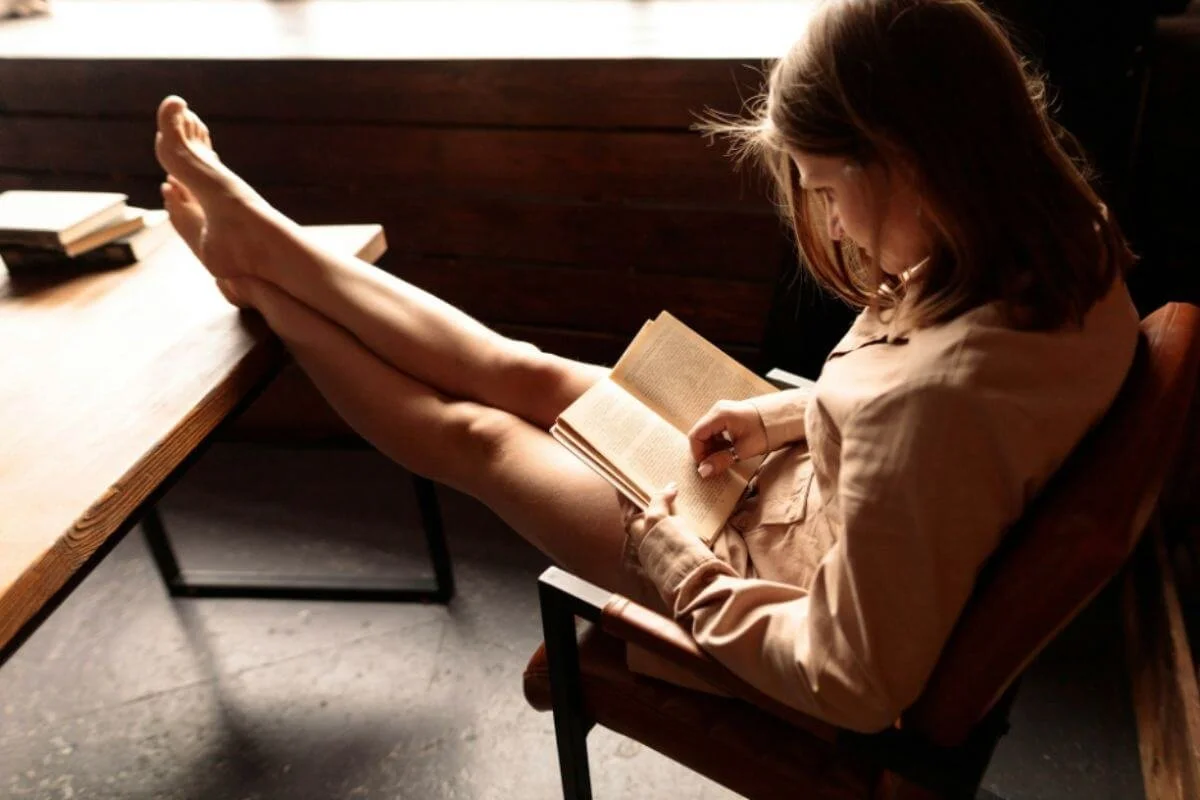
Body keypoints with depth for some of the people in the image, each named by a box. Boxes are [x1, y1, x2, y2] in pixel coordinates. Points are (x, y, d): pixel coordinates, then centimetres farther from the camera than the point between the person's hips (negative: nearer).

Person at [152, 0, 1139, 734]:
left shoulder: (939, 400, -41)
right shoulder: (1069, 249, -13)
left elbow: (861, 685, -31)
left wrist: (675, 564, -19)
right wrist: (780, 414, -4)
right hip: (807, 484, 7)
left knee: (475, 434, 4)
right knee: (527, 377, 9)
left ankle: (261, 285, 27)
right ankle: (258, 238, 23)